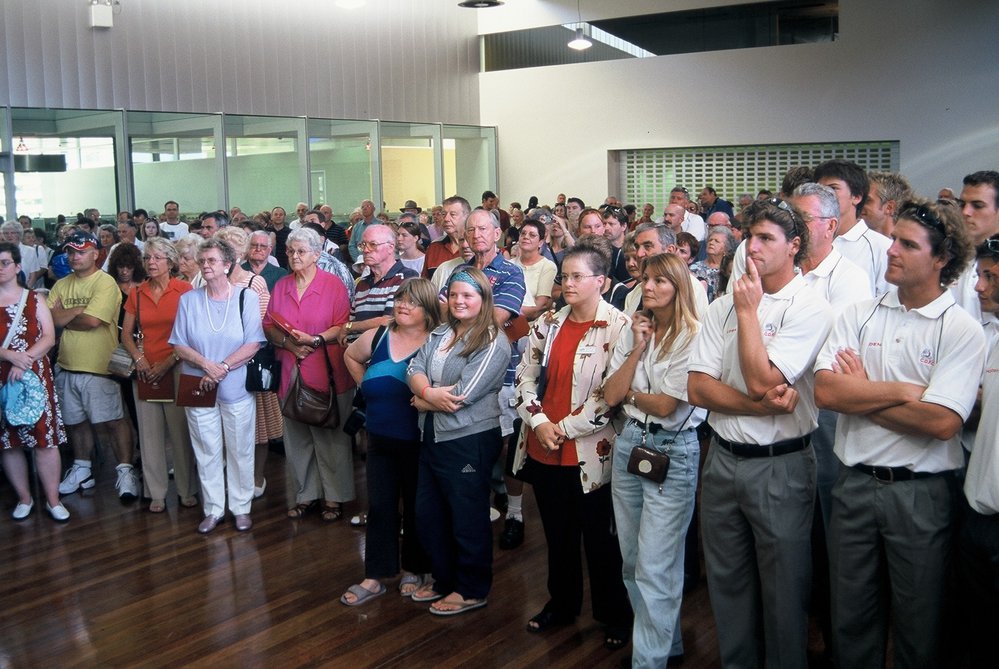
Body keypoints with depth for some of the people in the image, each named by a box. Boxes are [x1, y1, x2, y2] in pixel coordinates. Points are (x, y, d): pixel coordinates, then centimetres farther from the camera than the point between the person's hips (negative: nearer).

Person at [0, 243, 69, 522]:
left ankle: (53, 500, 7)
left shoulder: (34, 299, 5)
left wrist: (24, 361, -16)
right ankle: (24, 498, 20)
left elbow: (49, 338, -3)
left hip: (35, 377, -1)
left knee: (45, 438, -1)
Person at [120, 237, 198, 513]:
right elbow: (126, 334, 14)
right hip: (145, 372, 4)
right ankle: (156, 493, 16)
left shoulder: (184, 290, -4)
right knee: (150, 433, 6)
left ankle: (187, 490, 14)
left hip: (176, 369, -4)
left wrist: (168, 362, -11)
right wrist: (139, 359, -2)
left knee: (181, 431, 1)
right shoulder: (137, 293, 10)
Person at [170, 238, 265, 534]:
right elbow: (179, 345, 2)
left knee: (240, 449, 6)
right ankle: (213, 509, 20)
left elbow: (253, 344, -8)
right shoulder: (188, 300, 5)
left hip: (237, 387, -2)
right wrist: (206, 364, -14)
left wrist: (222, 368, -16)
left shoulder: (247, 297, -2)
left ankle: (241, 507, 19)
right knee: (207, 451, 8)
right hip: (199, 388, 2)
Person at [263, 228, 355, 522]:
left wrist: (315, 339, -20)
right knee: (297, 438, 9)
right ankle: (306, 494, 23)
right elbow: (268, 327, 10)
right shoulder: (280, 287, 10)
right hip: (291, 372, 5)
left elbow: (343, 326, -8)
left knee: (330, 437, 2)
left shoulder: (333, 284, -4)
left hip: (327, 373, -4)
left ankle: (334, 497, 14)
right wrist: (287, 341, -8)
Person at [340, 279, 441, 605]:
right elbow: (351, 356, 20)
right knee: (379, 507, 10)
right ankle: (375, 576, 20)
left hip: (417, 441, -4)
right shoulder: (377, 337, 2)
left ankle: (414, 569, 30)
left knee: (416, 506, 12)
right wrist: (366, 385, 12)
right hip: (380, 439, 4)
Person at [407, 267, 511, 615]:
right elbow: (414, 369, 0)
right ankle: (444, 578, 36)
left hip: (469, 440, -8)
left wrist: (423, 400, -7)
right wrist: (429, 392, -21)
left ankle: (471, 590, 23)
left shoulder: (493, 343, -13)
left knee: (467, 518, 6)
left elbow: (463, 394, -19)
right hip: (432, 437, 8)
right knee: (428, 514, 17)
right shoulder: (439, 334, 11)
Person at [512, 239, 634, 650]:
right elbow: (526, 377, 6)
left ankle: (613, 615, 27)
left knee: (598, 536, 9)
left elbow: (612, 394, -16)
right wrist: (540, 423, -8)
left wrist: (564, 428, -13)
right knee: (557, 533, 19)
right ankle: (561, 604, 37)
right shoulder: (547, 324, 7)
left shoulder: (619, 328, -11)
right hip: (543, 449, 5)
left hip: (590, 453, -5)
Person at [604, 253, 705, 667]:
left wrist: (630, 392, 1)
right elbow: (611, 396, -1)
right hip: (629, 443, 7)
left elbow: (666, 406, -15)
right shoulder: (633, 332, 8)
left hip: (672, 451, -7)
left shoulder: (692, 337, -11)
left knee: (655, 570, -3)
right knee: (632, 561, 16)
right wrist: (638, 349, -6)